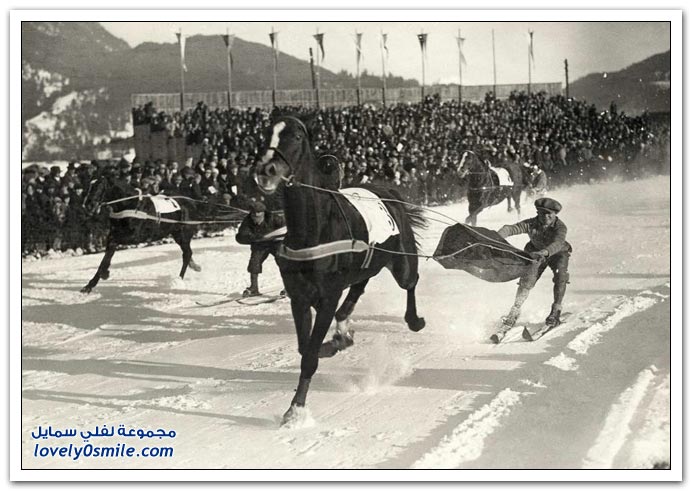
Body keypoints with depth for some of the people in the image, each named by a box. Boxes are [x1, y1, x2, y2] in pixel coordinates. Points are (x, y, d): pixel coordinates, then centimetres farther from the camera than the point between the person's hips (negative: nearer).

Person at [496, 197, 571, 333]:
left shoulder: (560, 227, -32)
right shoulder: (531, 224, -27)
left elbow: (558, 243, -51)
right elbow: (511, 229, -36)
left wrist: (545, 252, -70)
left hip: (558, 252, -2)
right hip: (536, 253, 2)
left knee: (561, 275, -27)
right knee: (527, 279, -12)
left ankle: (556, 309, -14)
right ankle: (515, 310, 2)